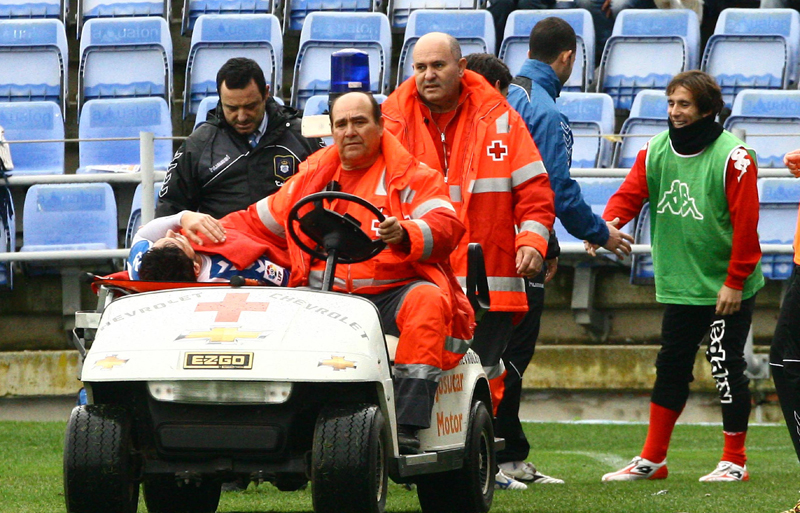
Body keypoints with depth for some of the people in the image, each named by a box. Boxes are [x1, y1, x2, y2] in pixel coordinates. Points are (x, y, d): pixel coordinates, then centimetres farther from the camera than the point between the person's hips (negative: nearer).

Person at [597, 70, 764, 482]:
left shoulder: (732, 156, -14)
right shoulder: (655, 152, 3)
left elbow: (745, 222, -14)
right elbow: (630, 193, -3)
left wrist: (735, 281, -15)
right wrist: (607, 224, -26)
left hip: (726, 289, -6)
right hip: (679, 286, 6)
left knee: (726, 368, -3)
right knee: (671, 368, 10)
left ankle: (735, 462, 8)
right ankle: (652, 460, 17)